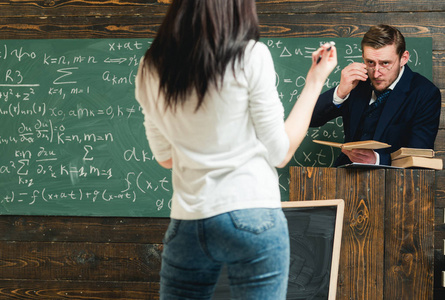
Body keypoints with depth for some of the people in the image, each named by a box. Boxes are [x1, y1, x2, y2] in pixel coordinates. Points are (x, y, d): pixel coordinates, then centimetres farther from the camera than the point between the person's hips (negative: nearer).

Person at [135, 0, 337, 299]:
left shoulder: (150, 68, 5)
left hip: (186, 222, 4)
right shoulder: (251, 56, -7)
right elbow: (280, 153, -1)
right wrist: (315, 82, 9)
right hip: (252, 217, -4)